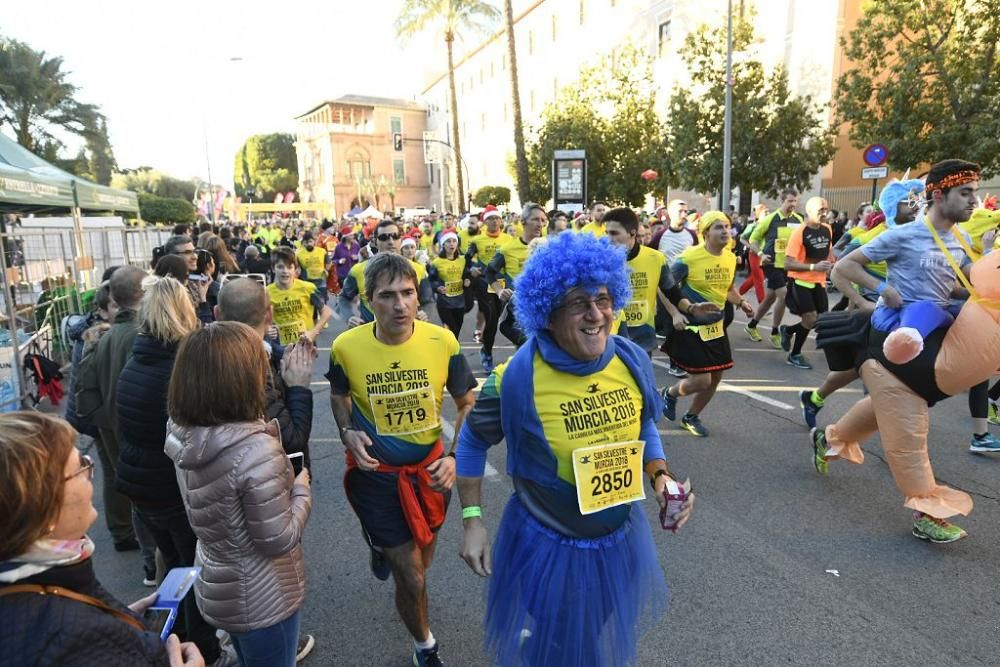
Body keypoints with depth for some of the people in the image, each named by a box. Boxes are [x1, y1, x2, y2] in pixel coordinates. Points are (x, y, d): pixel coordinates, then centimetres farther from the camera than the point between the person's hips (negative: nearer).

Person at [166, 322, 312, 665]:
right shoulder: (256, 450, -34)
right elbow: (278, 541, -25)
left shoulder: (182, 432, -11)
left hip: (216, 586, 7)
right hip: (262, 600, -7)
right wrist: (301, 488, -11)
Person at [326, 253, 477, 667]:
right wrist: (348, 433, -13)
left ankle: (385, 549, 65)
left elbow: (468, 403, -3)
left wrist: (457, 456, -16)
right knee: (412, 580, 4)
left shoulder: (442, 341, -18)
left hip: (431, 468, 2)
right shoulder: (346, 347, -18)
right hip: (376, 475, -2)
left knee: (422, 560, 27)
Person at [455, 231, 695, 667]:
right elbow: (473, 440, -8)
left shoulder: (633, 360, -12)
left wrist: (659, 475, -9)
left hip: (622, 536, 5)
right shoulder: (517, 377, -25)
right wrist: (472, 520, -7)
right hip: (547, 547, -4)